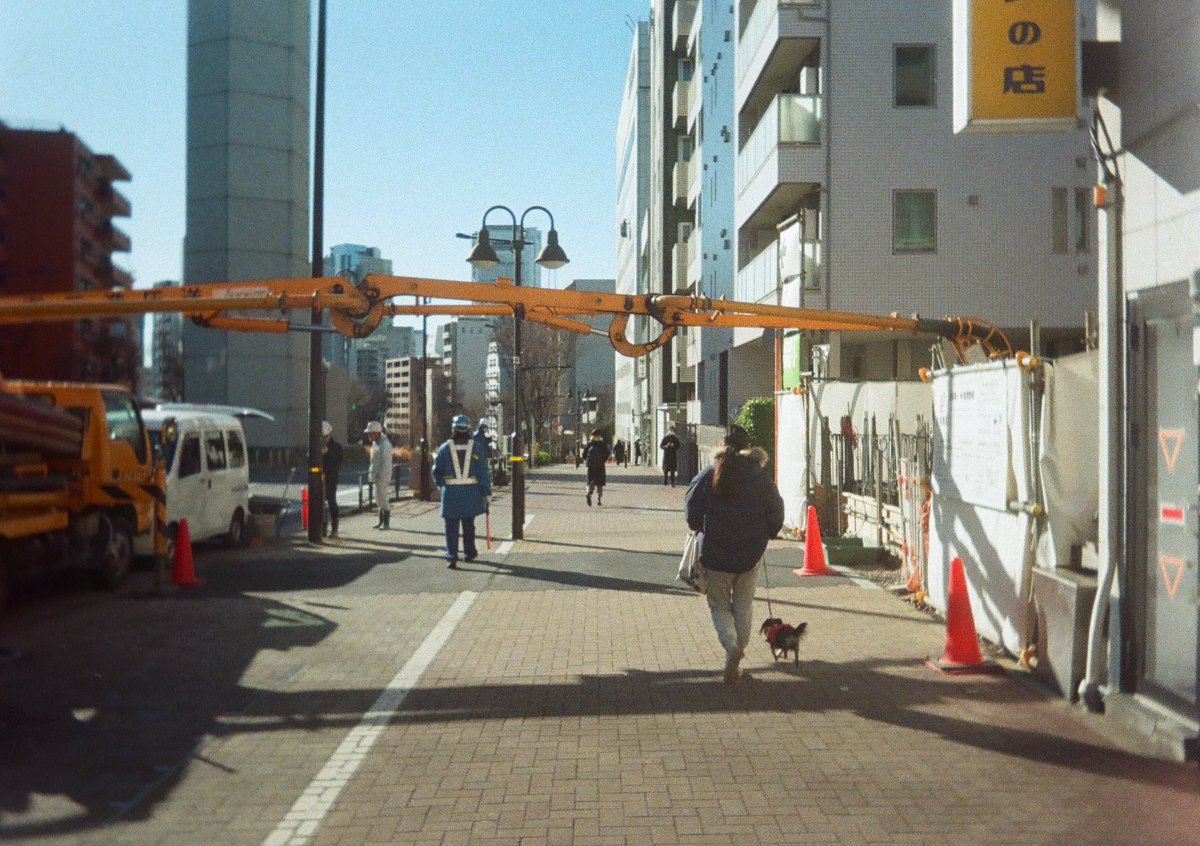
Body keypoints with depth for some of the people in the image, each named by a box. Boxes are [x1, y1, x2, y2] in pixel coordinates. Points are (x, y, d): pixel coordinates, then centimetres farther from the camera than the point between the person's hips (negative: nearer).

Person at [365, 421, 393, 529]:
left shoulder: (385, 444, -16)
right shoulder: (375, 443, 14)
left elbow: (386, 463, -20)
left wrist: (382, 477, -22)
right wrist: (371, 472, 15)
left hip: (383, 477, -9)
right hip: (376, 477, 9)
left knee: (383, 499, -6)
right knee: (380, 499, 14)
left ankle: (386, 523, 0)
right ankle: (381, 522, 21)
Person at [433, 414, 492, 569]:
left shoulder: (445, 448, -2)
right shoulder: (475, 447, -2)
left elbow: (437, 471, 4)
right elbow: (483, 472, -4)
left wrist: (440, 485, 23)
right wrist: (487, 493, 0)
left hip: (451, 492, -1)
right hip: (471, 492, 1)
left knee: (451, 527, 3)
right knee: (468, 525, 18)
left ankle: (452, 557, -7)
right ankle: (469, 553, 31)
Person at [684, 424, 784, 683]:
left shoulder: (709, 475, -8)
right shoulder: (761, 477, -5)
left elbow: (691, 512, -3)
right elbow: (776, 515, -1)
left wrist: (703, 530, 16)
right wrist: (762, 536, 16)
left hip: (715, 554, -1)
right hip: (750, 555, 1)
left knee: (719, 605, 10)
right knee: (743, 607, 16)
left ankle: (731, 646, -14)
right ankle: (738, 648, 17)